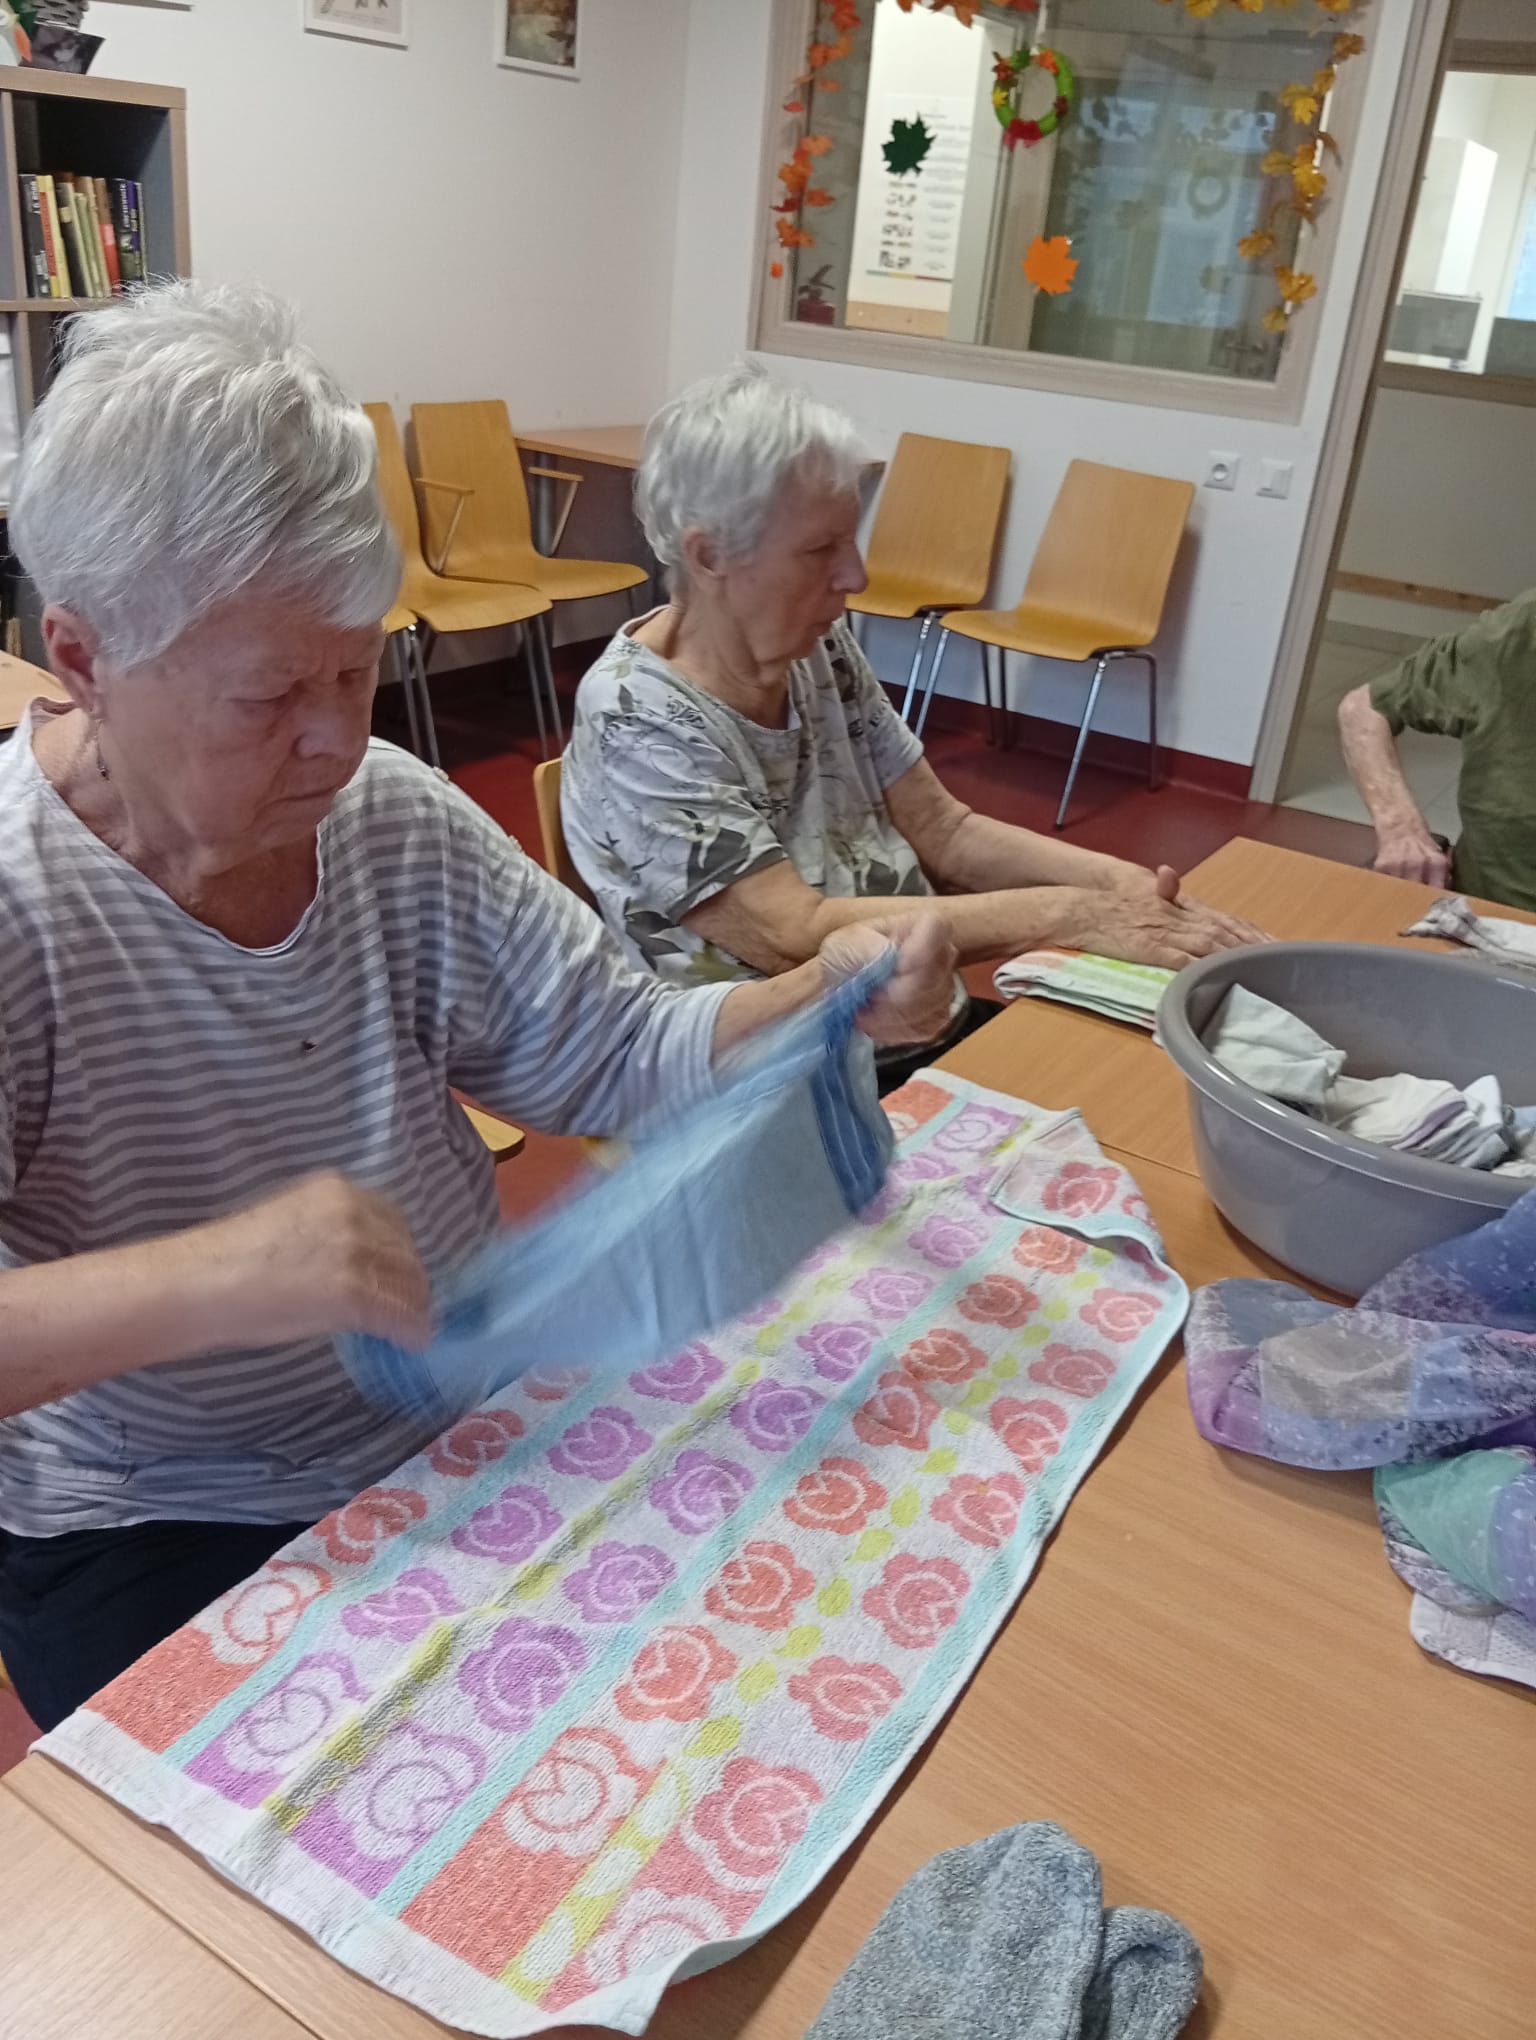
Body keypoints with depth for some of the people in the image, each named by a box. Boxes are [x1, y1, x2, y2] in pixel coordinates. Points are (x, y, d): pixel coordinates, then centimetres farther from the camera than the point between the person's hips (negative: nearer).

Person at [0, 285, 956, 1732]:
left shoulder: (392, 821, -4)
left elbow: (621, 1053, 0)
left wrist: (817, 1004, -18)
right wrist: (203, 1281, -46)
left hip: (464, 1434, 5)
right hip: (159, 1538, -4)